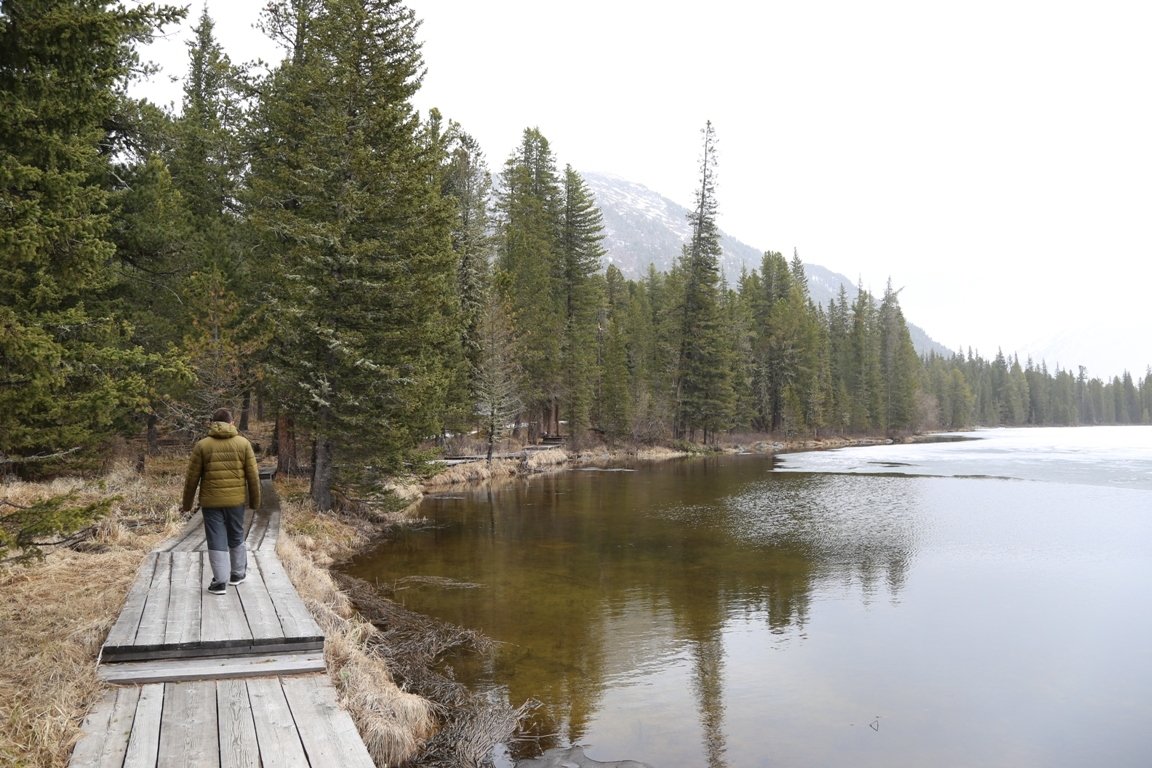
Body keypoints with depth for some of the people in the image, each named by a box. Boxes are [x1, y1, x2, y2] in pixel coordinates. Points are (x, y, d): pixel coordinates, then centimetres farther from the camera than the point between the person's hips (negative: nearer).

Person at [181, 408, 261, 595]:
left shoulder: (202, 445, -2)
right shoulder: (243, 443, 0)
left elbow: (192, 478, 0)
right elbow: (253, 475, 0)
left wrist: (187, 503, 10)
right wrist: (255, 501, 9)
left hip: (211, 501, -1)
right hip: (236, 500, 1)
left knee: (217, 541, 3)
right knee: (236, 538, 18)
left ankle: (220, 582, 2)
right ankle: (238, 573, 29)